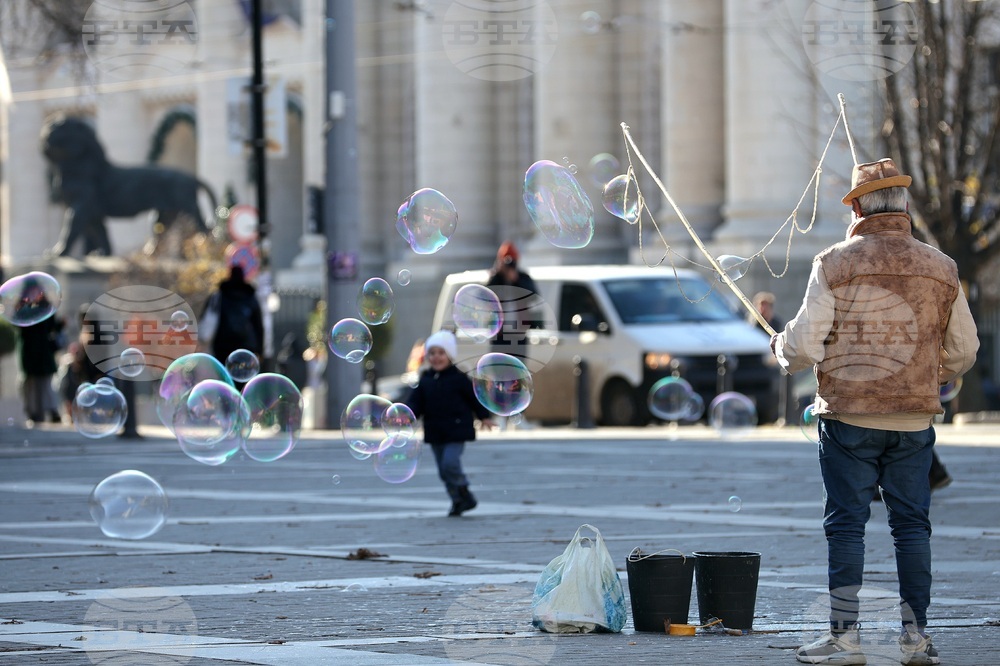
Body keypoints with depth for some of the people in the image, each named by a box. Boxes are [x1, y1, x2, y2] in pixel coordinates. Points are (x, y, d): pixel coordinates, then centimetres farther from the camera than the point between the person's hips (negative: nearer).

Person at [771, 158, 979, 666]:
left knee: (846, 524, 1)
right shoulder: (941, 269, 3)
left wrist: (781, 346, 14)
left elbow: (805, 347, -8)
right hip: (915, 419, 3)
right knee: (912, 524, 8)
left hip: (849, 416, -3)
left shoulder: (834, 265, -7)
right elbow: (963, 352, 10)